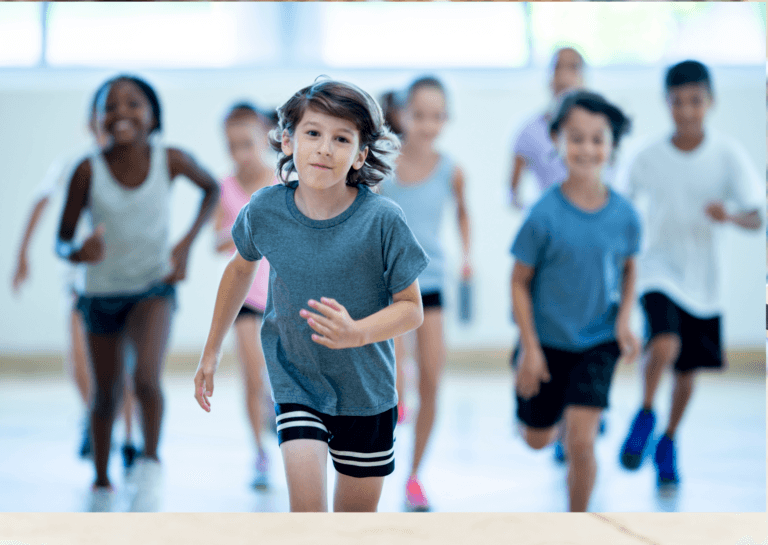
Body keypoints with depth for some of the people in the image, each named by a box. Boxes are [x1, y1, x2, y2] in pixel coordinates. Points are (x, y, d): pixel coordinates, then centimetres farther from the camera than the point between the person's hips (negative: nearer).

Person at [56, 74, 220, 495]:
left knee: (146, 379, -25)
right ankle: (101, 479, 33)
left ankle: (151, 458, 0)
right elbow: (62, 241, -11)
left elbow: (211, 188, 6)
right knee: (105, 395, 11)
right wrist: (78, 252, -34)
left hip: (153, 286, -1)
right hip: (101, 291, 1)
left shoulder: (171, 160, -16)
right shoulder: (89, 171, -18)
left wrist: (188, 242, -5)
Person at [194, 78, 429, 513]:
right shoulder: (265, 210, -12)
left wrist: (355, 334, -31)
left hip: (365, 392, 0)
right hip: (296, 383, 0)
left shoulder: (382, 220, -20)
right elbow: (241, 267, 9)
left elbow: (411, 309, -12)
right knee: (307, 508, -17)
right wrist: (212, 350, 16)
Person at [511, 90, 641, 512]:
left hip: (598, 342, 0)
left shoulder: (624, 215, -11)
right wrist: (530, 348, -11)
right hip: (547, 340, 0)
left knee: (581, 442, -10)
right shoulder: (545, 214, -18)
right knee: (536, 439, 16)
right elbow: (520, 282, -10)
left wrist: (624, 319, -6)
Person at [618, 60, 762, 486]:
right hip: (660, 270, -1)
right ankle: (645, 414, 0)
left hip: (703, 278, 1)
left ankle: (668, 443, 36)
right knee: (664, 346, -27)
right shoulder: (649, 158, -7)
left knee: (688, 369, 12)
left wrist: (730, 216, -35)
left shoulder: (727, 154, -9)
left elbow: (756, 218, -14)